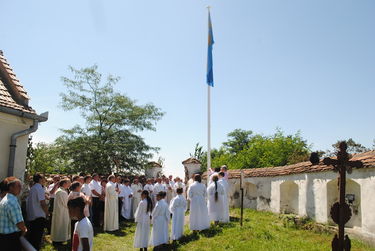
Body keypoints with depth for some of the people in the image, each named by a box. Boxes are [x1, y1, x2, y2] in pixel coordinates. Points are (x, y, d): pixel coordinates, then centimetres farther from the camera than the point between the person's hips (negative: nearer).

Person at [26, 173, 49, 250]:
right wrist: (47, 212, -9)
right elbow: (43, 203, -20)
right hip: (39, 216, -8)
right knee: (37, 239, -1)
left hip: (31, 216, 8)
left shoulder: (32, 188, 11)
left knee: (31, 237, 17)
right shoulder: (39, 188, -15)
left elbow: (28, 201, 18)